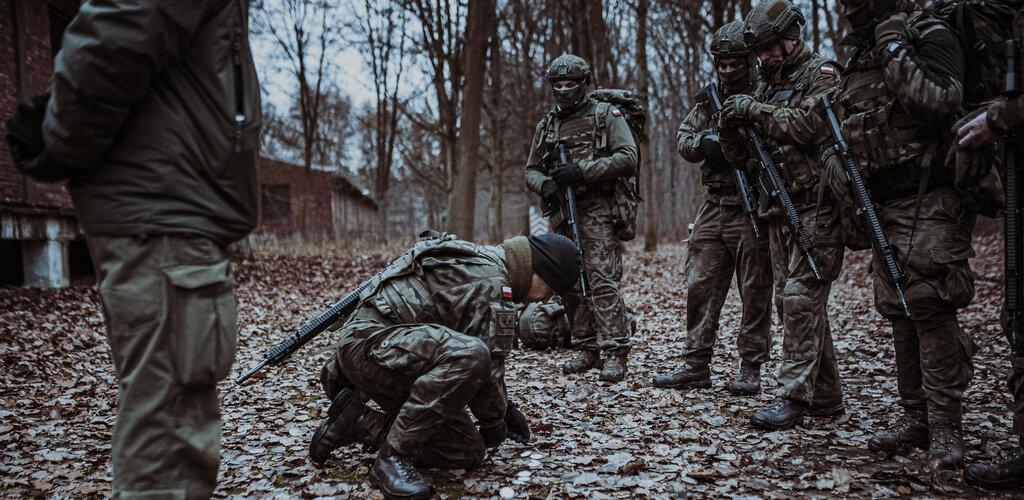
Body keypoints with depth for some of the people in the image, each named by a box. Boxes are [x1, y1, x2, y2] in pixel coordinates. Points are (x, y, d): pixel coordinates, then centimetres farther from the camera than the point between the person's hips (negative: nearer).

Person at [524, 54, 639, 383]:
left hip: (597, 211, -6)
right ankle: (588, 349, 16)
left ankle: (616, 354, -10)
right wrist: (545, 185, -5)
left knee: (602, 281, -13)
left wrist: (582, 171, -16)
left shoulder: (605, 115, 2)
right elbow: (531, 169, 19)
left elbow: (628, 158, -8)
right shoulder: (546, 125, 17)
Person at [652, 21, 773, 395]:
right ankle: (696, 366, 15)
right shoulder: (709, 100, 14)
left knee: (755, 292, 2)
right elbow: (683, 138, 12)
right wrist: (703, 143, -8)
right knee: (700, 286, 6)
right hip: (713, 208, 5)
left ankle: (750, 368, 12)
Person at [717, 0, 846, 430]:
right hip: (780, 209, 8)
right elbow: (743, 158, 17)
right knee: (791, 301, 7)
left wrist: (756, 110, -15)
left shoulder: (821, 73, 0)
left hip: (816, 206, -8)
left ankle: (793, 397, -11)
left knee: (801, 297, -13)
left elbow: (812, 125, -18)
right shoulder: (766, 86, 20)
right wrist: (729, 127, -3)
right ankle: (825, 394, 16)